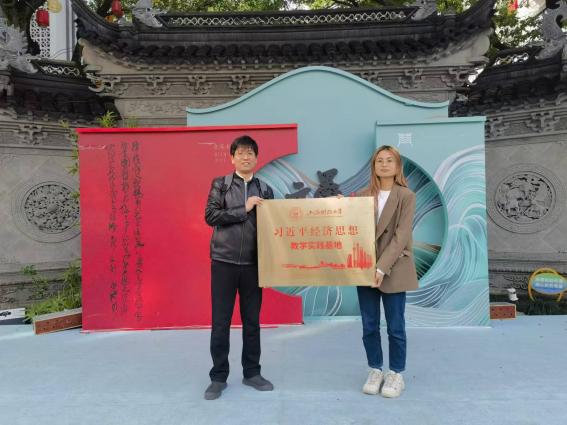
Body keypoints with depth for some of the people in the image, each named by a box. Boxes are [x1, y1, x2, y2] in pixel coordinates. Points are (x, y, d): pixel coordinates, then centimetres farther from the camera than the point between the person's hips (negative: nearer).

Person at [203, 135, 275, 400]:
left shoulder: (265, 190, 8)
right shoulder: (220, 184, 3)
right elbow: (210, 216, -8)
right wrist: (244, 209, -13)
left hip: (253, 263, 2)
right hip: (223, 261, -2)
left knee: (252, 320, 11)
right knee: (220, 321, 4)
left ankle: (252, 373, 26)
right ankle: (218, 377, 20)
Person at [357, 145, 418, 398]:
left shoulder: (406, 196, -4)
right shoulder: (363, 196, 7)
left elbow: (401, 236, -12)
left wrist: (382, 267, -20)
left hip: (394, 270, -3)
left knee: (395, 327, 7)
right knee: (369, 326, 11)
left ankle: (396, 374, 26)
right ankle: (375, 371, 29)